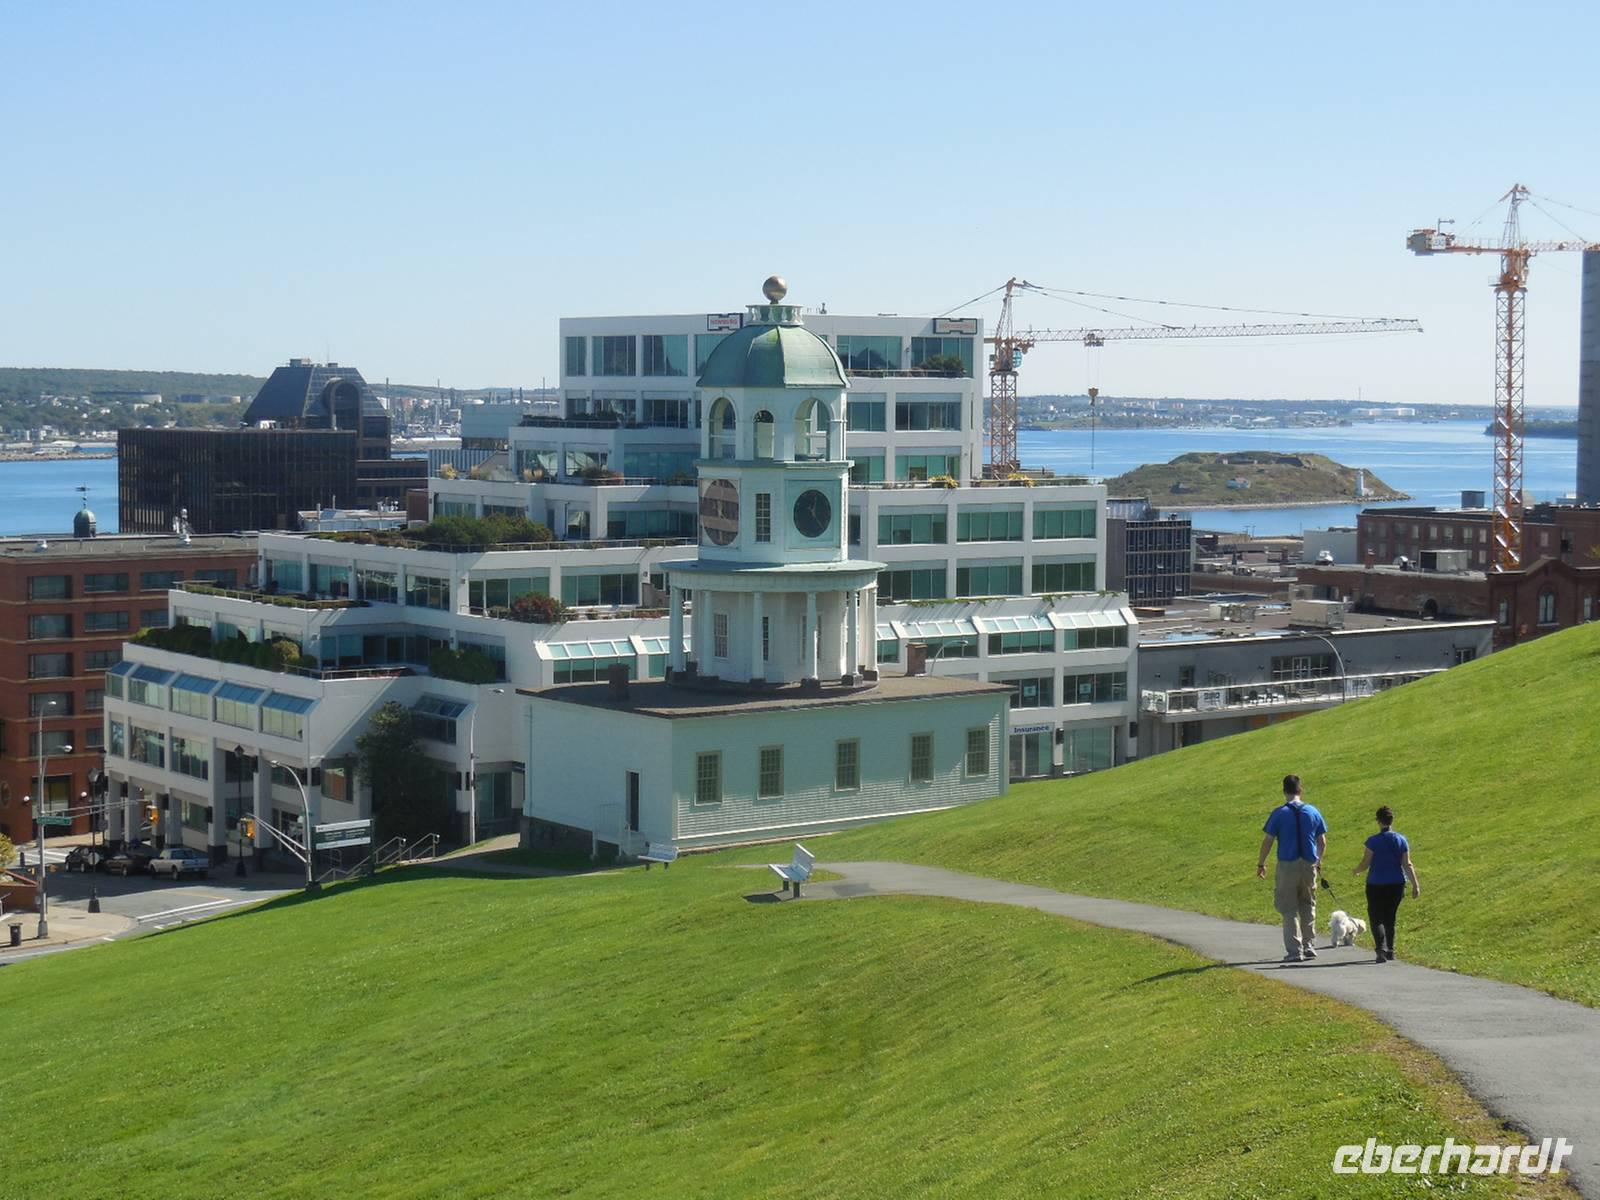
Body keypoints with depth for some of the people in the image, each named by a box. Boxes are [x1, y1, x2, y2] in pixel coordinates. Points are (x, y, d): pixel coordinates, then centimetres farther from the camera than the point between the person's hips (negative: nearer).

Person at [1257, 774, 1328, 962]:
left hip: (1287, 865, -3)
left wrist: (1261, 864, 6)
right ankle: (1309, 946, 21)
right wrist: (1318, 860, 25)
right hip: (1309, 865, 3)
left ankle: (1294, 951, 0)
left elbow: (1268, 841, -5)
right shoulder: (1313, 812, 4)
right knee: (1308, 905, 19)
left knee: (1289, 909, 3)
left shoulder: (1279, 813, -7)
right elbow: (1322, 842, 9)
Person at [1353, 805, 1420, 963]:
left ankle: (1381, 949, -19)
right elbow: (1407, 865, -1)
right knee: (1390, 918, 17)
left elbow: (1365, 864, -8)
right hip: (1397, 885, 4)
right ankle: (1390, 951, 21)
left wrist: (1357, 871, 14)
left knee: (1376, 919, 1)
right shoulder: (1401, 840, 0)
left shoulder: (1373, 841, -11)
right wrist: (1415, 885, 3)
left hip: (1376, 885, -4)